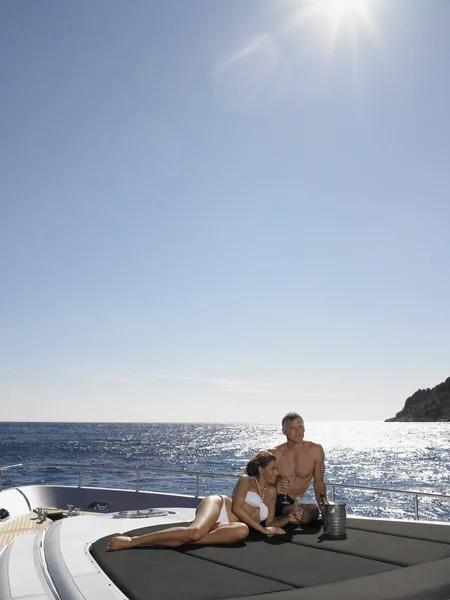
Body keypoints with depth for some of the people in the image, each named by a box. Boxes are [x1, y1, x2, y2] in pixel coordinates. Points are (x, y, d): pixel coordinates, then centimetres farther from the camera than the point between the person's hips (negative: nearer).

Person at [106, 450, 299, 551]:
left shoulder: (271, 491, 20)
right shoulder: (246, 480, 4)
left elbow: (270, 523, 19)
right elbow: (236, 507, -9)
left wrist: (287, 518, 1)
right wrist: (262, 529, -9)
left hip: (225, 526, 4)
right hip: (216, 506, -4)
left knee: (242, 531, -37)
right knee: (195, 531, -40)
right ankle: (132, 540, -32)